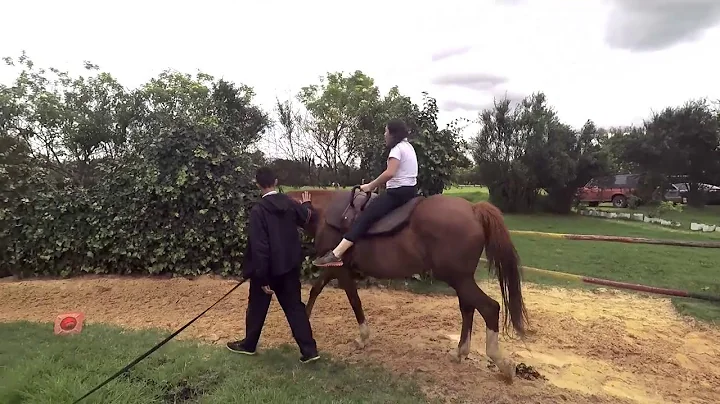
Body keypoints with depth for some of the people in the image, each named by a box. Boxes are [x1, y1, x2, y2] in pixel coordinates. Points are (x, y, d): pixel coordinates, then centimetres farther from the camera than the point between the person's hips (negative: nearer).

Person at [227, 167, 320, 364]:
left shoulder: (258, 210, -19)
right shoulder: (290, 203, -2)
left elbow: (259, 247, -21)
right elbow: (305, 217, 21)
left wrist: (262, 278, -17)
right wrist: (306, 204, 44)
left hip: (268, 269, -5)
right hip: (290, 266, 5)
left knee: (257, 307, 15)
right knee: (294, 306, 10)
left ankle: (249, 344, 34)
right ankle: (309, 350, 7)